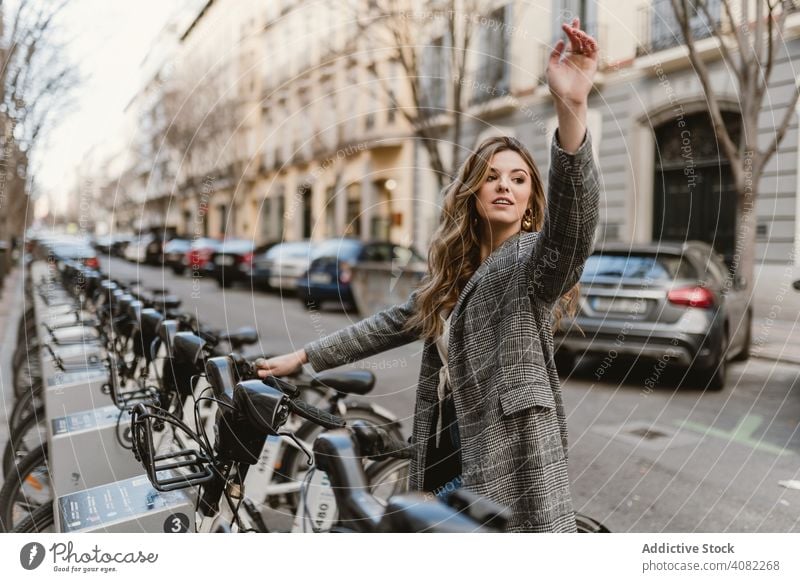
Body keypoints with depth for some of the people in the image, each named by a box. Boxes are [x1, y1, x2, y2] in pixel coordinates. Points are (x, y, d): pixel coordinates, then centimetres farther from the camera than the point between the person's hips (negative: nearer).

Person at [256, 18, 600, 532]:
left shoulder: (534, 258, -9)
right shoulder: (454, 271, 13)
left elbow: (573, 220, -31)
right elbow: (394, 323, 21)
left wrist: (572, 107, -46)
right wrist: (305, 357, 24)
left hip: (509, 467, -7)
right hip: (452, 460, 7)